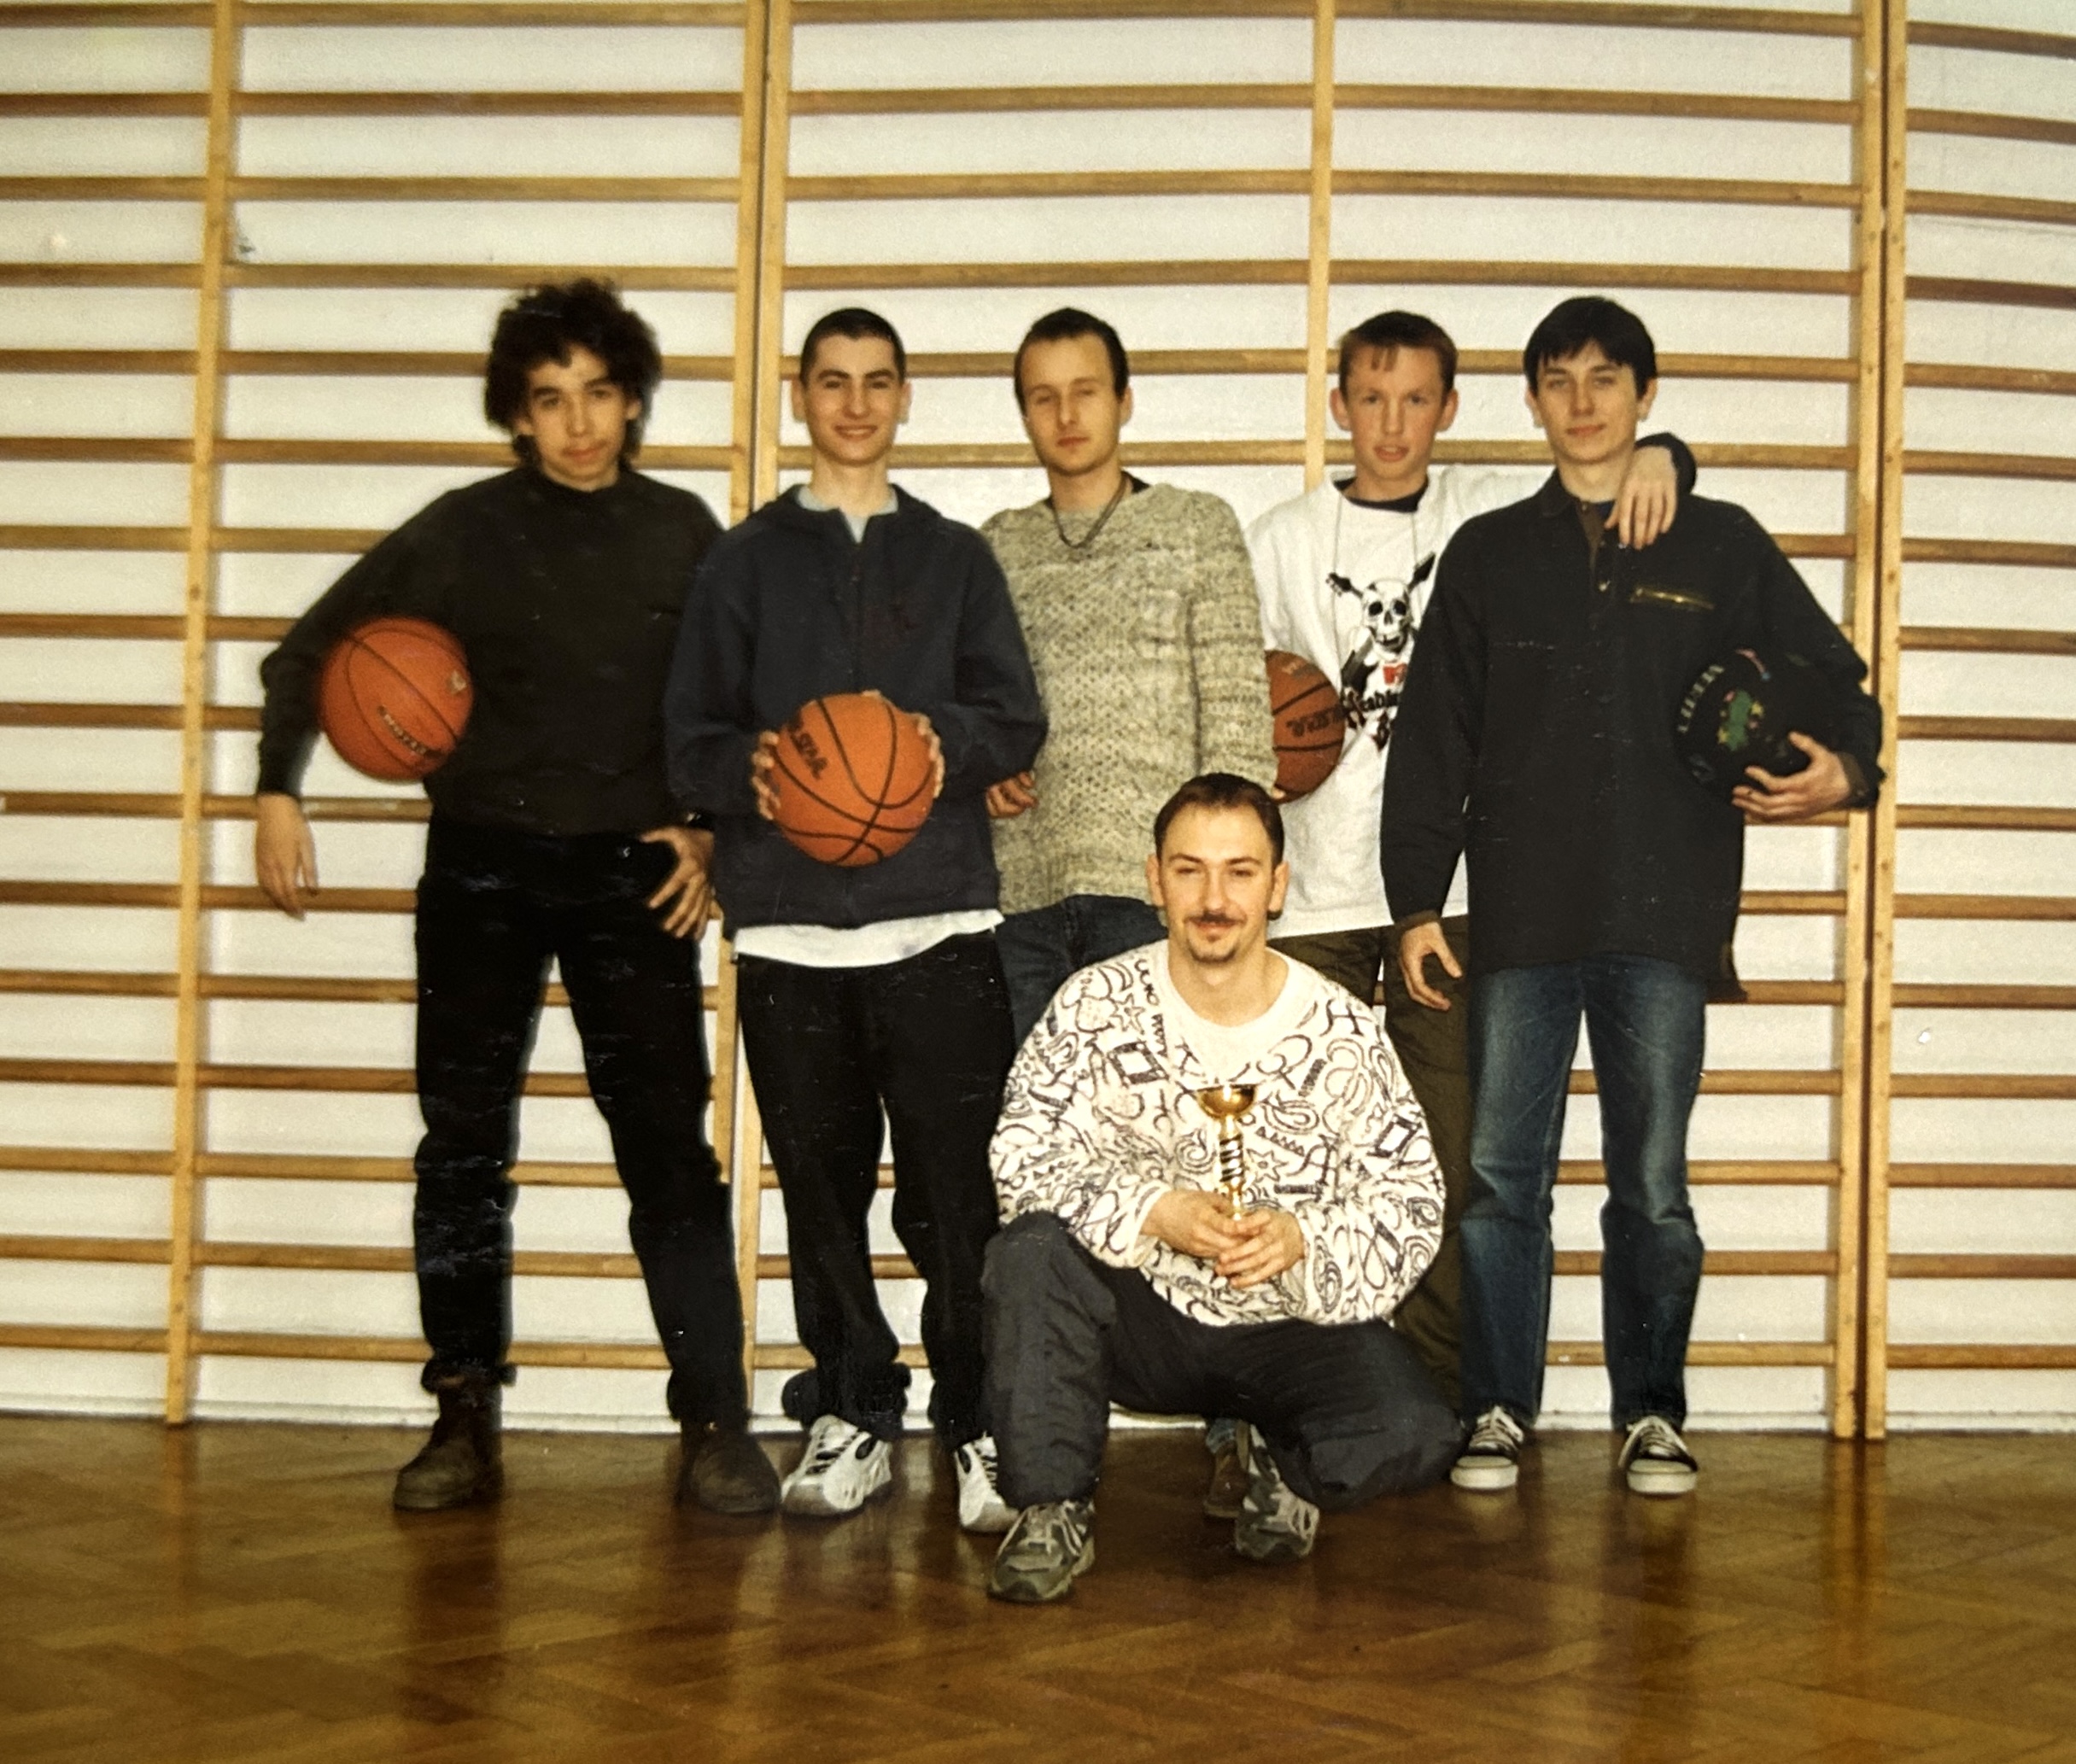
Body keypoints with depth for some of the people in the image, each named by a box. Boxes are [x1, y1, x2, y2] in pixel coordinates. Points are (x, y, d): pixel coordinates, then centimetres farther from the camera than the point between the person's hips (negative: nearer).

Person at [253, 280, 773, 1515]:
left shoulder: (682, 533, 4)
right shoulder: (467, 531, 1)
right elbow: (311, 652, 4)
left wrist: (710, 831, 1)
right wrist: (279, 791, -6)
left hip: (632, 870, 0)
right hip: (483, 863, 1)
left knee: (669, 1144, -6)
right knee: (464, 1143, 3)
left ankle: (717, 1424, -2)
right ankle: (466, 1420, 14)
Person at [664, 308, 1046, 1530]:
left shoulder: (957, 558, 16)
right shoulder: (749, 560, 16)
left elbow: (1018, 726, 8)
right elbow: (692, 739, 9)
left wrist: (946, 737, -13)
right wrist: (747, 769, -12)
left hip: (939, 922, -1)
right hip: (789, 924, 1)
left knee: (957, 1192, -7)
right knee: (822, 1188, 5)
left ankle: (983, 1425, 2)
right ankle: (855, 1415, 17)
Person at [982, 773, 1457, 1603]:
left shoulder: (1340, 1030, -7)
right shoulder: (1097, 1006, -7)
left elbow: (1414, 1196, -7)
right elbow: (1020, 1155, -14)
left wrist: (1303, 1236, -26)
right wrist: (1156, 1212, -28)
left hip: (1293, 1326, 0)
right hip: (1144, 1320, 0)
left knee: (1413, 1437, -26)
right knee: (1030, 1251, -29)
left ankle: (1283, 1461, 11)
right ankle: (1052, 1510, -13)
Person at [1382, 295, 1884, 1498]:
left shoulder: (1721, 545, 9)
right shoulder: (1490, 553, 11)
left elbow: (1836, 681, 12)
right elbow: (1432, 742, 8)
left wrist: (1845, 771, -11)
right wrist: (1417, 903, 2)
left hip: (1665, 917, -1)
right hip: (1519, 920, 1)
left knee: (1652, 1185, 4)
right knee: (1502, 1176, 2)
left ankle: (1653, 1413, 17)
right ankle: (1502, 1411, 14)